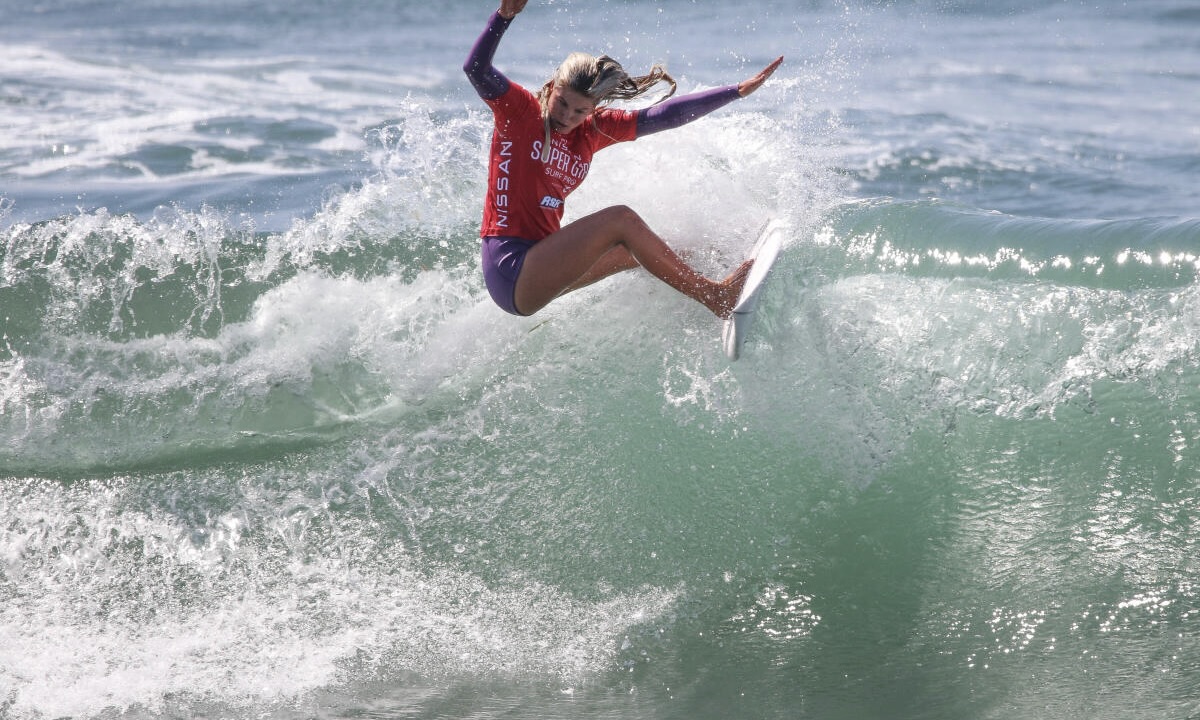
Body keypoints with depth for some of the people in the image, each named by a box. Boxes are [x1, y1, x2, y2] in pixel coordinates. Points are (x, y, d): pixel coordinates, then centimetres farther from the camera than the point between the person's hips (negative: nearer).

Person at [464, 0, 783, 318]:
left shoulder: (594, 128, 10)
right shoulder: (519, 110, -6)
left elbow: (661, 116, 10)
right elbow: (476, 70, -23)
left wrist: (738, 91, 9)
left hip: (539, 268, 8)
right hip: (509, 269, -8)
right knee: (620, 219, -17)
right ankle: (716, 296, -12)